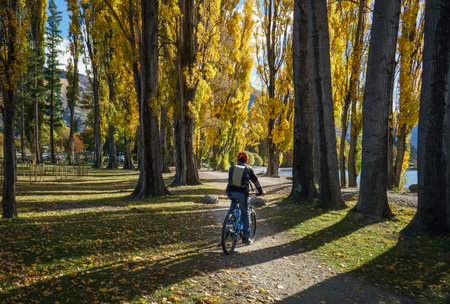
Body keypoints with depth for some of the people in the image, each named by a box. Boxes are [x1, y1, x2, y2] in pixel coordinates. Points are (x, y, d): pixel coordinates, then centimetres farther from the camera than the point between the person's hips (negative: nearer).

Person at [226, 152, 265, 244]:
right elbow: (256, 181, 15)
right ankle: (245, 237, 17)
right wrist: (261, 191, 30)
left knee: (233, 202, 34)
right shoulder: (248, 169, 6)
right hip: (242, 194, -2)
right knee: (245, 213, 14)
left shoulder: (232, 168, 12)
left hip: (230, 193, 2)